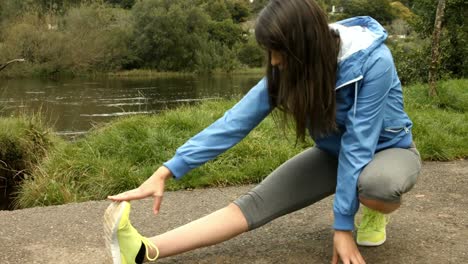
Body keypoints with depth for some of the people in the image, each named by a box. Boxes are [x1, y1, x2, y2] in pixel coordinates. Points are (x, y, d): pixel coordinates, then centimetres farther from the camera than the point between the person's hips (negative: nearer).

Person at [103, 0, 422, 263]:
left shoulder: (373, 61, -31)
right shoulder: (289, 68, -17)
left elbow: (359, 145, -31)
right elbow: (236, 121, -20)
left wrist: (343, 225, -29)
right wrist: (167, 171, -24)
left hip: (389, 150, -3)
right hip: (334, 154, 3)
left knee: (376, 183, -41)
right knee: (255, 204, -18)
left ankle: (375, 211, -5)